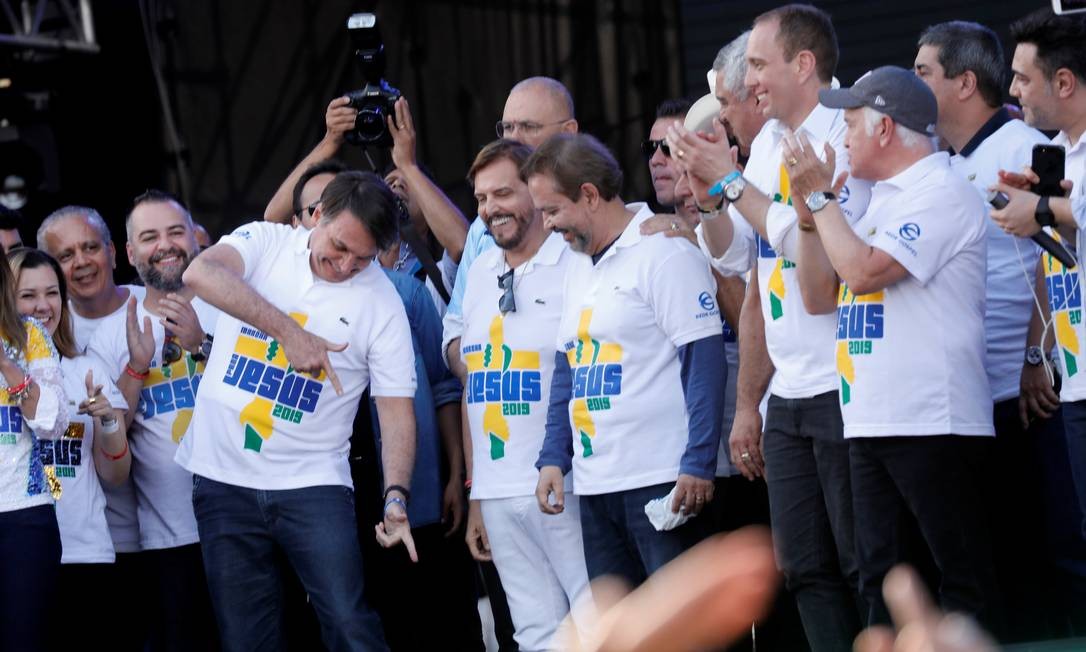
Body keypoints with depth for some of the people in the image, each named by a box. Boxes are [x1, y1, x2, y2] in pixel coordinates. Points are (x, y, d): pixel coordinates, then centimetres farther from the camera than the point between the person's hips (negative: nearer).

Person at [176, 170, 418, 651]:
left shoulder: (381, 303, -3)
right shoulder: (264, 242, -2)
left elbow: (396, 407, -5)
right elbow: (200, 274, -22)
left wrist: (396, 497, -21)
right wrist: (289, 331, -30)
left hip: (312, 484, -1)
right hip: (224, 478, 1)